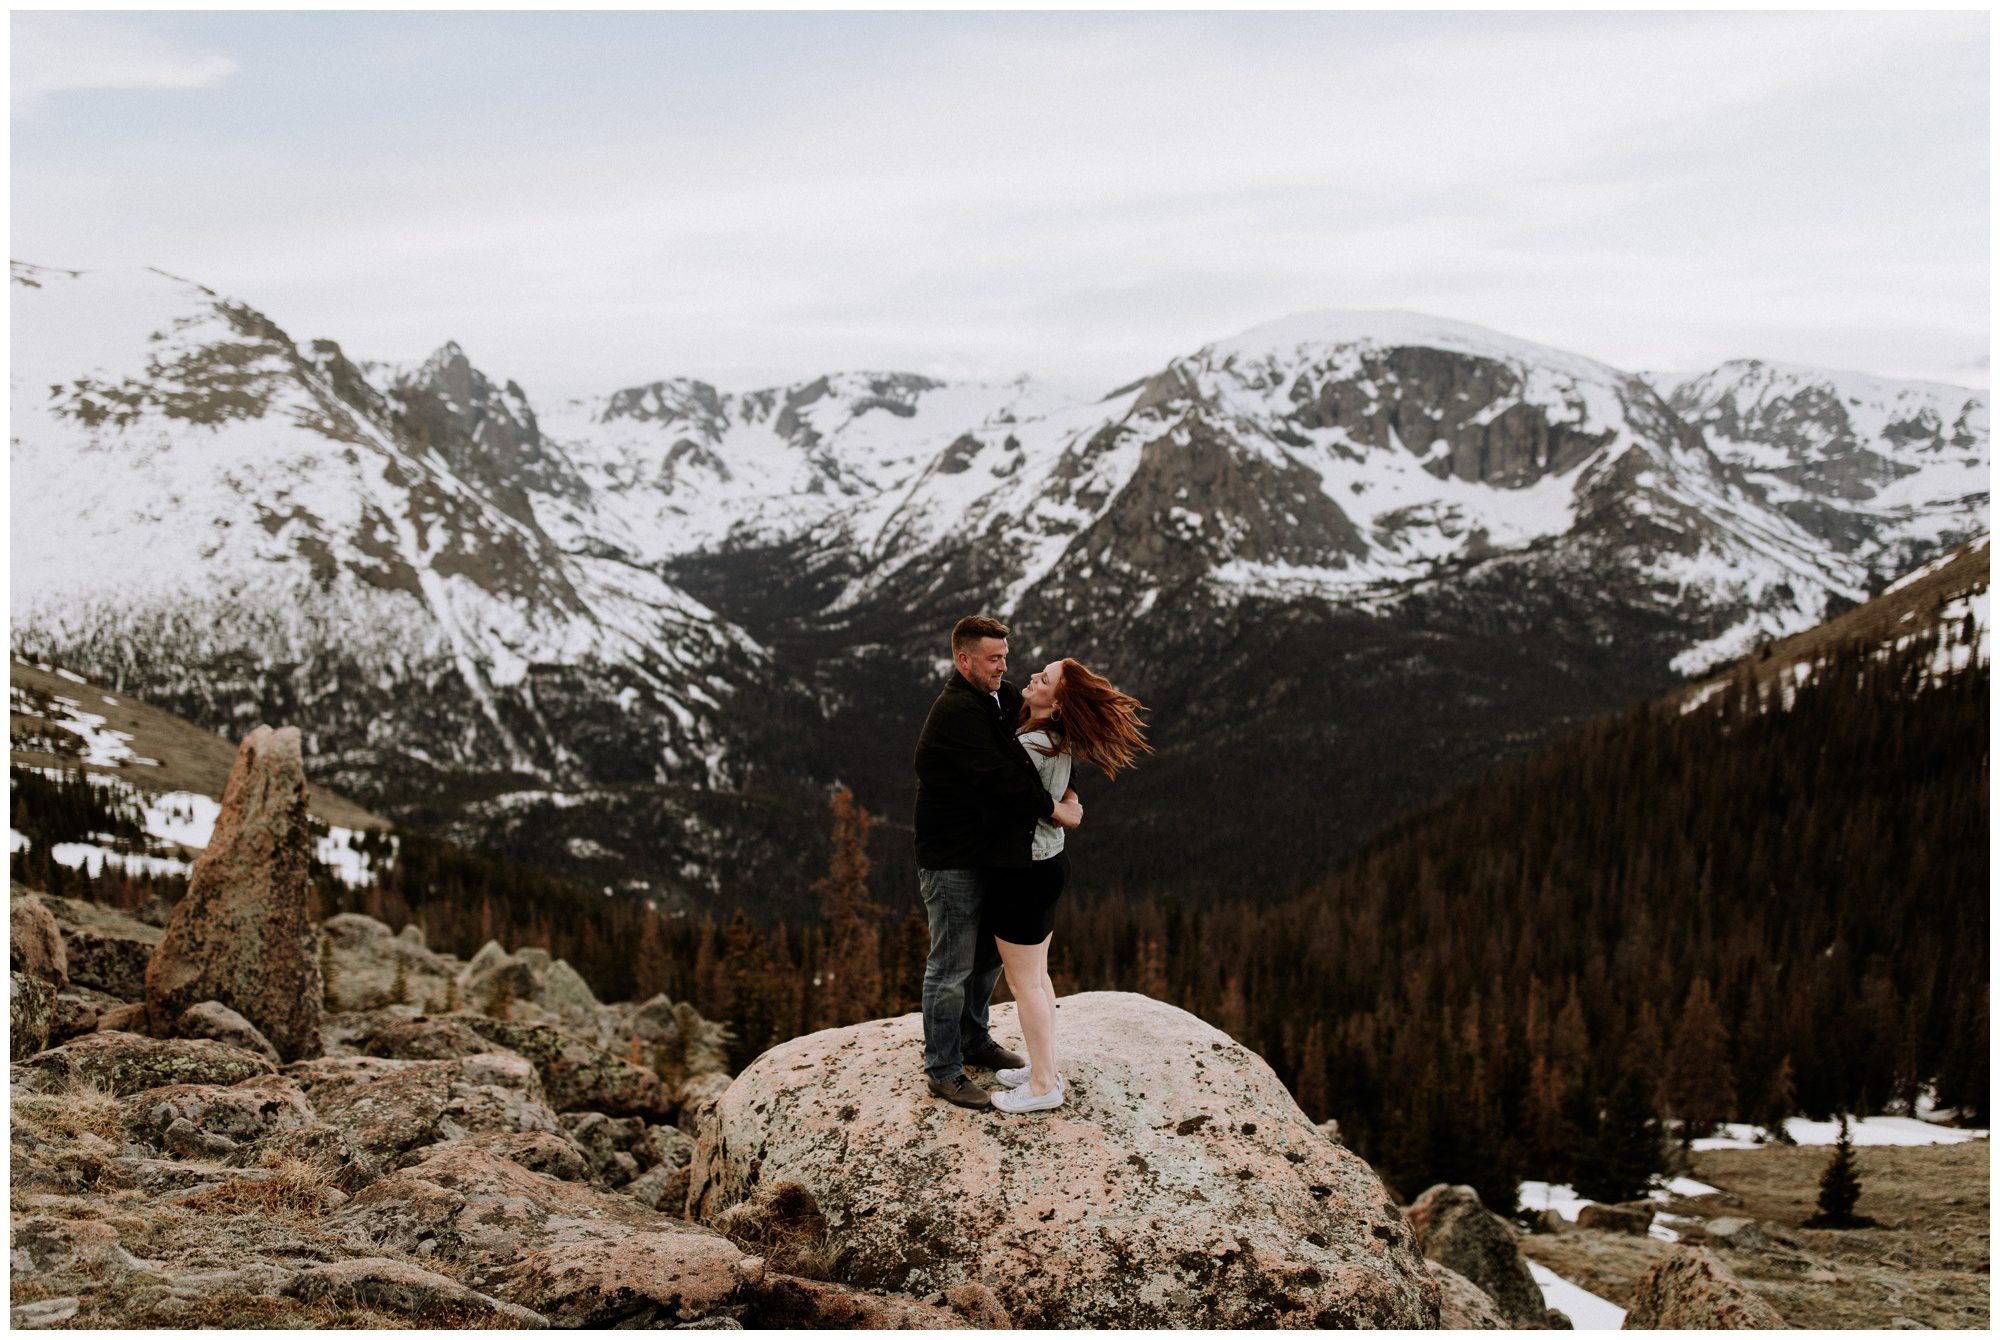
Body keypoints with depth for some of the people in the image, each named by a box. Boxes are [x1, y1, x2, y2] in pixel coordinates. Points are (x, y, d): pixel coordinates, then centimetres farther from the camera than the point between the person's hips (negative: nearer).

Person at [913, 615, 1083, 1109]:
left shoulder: (997, 700, 9)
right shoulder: (956, 711, -21)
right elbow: (997, 777, -27)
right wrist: (1053, 810, -20)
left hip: (987, 855, 10)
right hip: (951, 863, -10)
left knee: (988, 957, 22)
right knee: (951, 969, 1)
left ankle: (974, 1040, 40)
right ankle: (944, 1070, 11)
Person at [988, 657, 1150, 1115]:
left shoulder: (1030, 746, -25)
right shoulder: (1061, 742, 2)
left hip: (1024, 873, -9)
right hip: (1049, 860, 9)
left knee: (1023, 981, 3)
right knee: (1037, 974, 20)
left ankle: (1042, 1085, 13)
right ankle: (1044, 1066, 31)